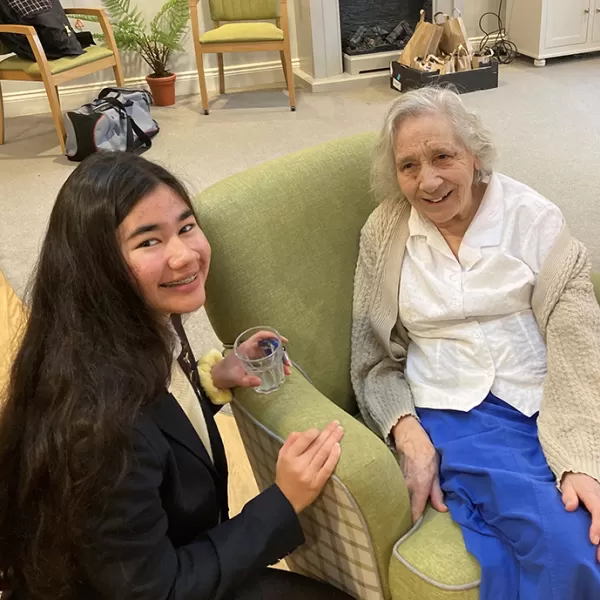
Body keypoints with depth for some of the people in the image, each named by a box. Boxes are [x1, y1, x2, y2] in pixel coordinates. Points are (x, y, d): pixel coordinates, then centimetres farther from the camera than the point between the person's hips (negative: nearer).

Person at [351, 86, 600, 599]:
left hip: (544, 411, 1)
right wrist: (409, 436, -12)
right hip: (446, 418, -1)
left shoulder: (534, 218, 1)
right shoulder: (384, 231, 5)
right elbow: (375, 358, 6)